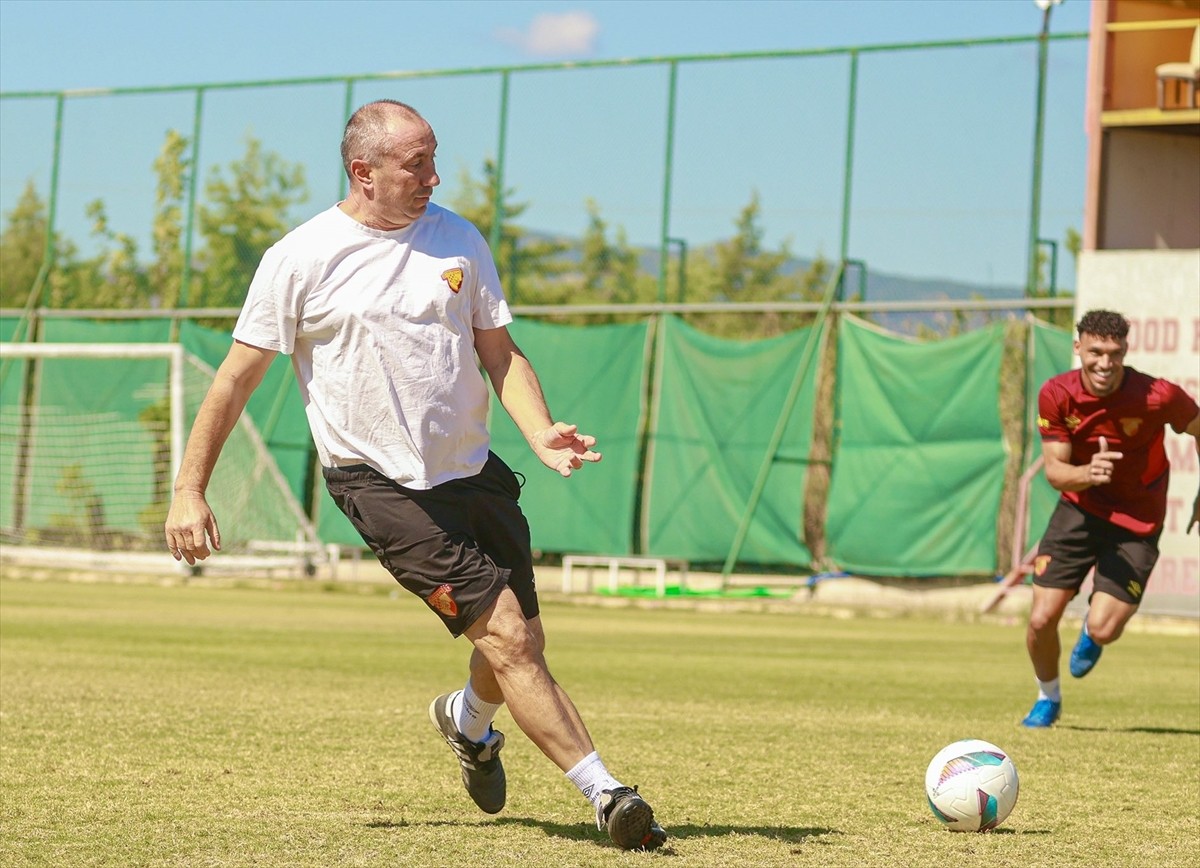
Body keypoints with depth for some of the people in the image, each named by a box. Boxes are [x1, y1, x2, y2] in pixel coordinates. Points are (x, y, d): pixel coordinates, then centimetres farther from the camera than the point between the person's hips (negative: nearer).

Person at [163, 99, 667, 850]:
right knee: (505, 632, -16)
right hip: (380, 481, -5)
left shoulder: (458, 239, 6)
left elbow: (500, 353, 8)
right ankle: (605, 791, -13)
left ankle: (468, 719, 43)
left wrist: (540, 432, -10)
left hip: (471, 470, 5)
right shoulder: (301, 258, -6)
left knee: (521, 645, 8)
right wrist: (190, 490, -3)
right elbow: (239, 377, -2)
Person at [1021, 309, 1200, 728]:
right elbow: (1054, 470, -12)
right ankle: (1048, 697, 26)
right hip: (1079, 509, 2)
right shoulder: (1056, 394, -15)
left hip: (1136, 522, -2)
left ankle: (1091, 634, 27)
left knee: (1102, 628, -15)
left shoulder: (1158, 396, -22)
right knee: (1041, 620, -5)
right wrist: (1088, 473, -35)